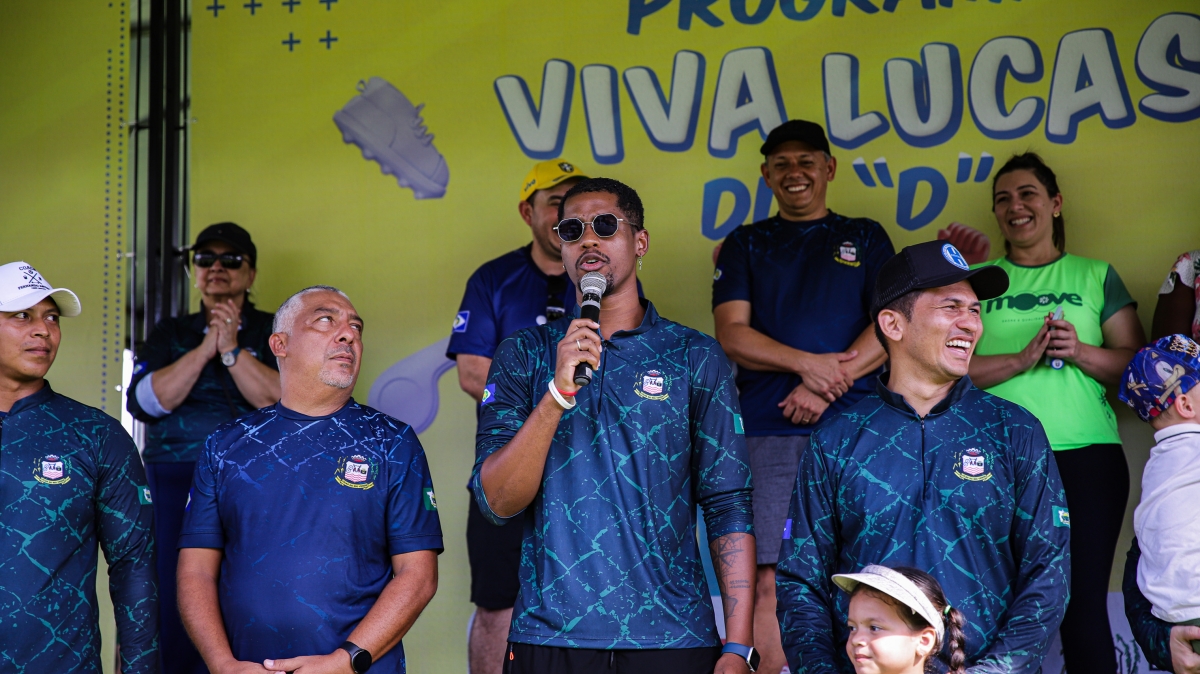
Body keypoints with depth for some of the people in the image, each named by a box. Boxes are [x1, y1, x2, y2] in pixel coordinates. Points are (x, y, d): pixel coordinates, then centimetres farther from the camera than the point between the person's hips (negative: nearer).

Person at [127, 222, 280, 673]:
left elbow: (282, 400, -5)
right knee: (169, 607, -4)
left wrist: (232, 350, -7)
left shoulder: (274, 332, 12)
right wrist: (206, 348, -3)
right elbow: (143, 401, 1)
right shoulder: (170, 333, 18)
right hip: (173, 486, 2)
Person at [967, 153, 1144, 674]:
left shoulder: (1096, 276, 13)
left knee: (1084, 605, -4)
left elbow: (1137, 364, 8)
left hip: (1087, 457, 0)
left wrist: (1081, 352, -10)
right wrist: (1023, 359, -12)